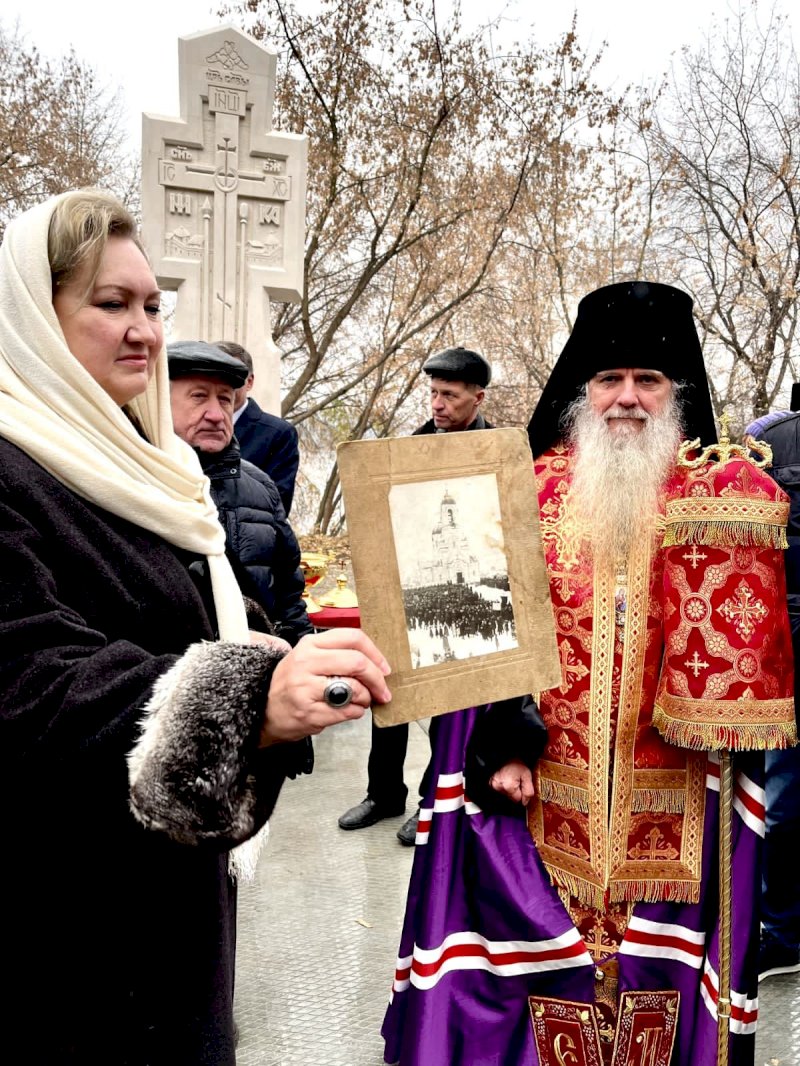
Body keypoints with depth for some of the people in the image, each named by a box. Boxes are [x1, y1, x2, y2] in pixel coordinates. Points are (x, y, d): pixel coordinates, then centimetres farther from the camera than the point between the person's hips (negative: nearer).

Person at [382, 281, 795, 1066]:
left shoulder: (725, 501, 4)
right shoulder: (529, 491, 3)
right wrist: (499, 744, -9)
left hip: (672, 814, 0)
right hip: (538, 794, 0)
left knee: (656, 967, 10)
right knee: (537, 962, 7)